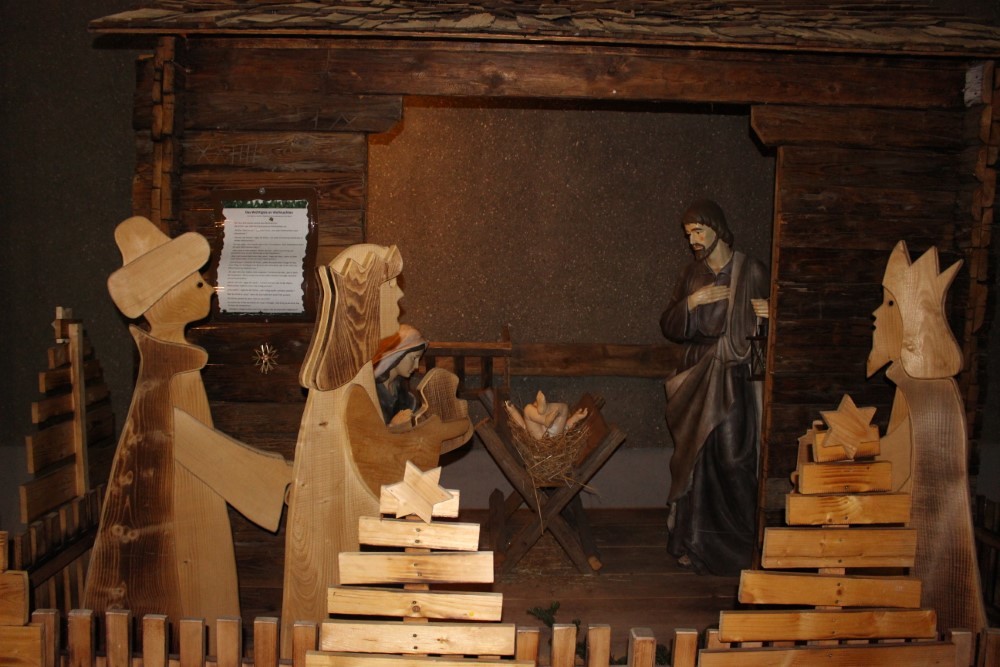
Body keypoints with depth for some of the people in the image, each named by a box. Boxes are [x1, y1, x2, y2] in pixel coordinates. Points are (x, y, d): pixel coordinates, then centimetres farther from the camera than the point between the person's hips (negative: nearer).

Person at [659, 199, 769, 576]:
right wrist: (691, 303, -9)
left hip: (734, 379, -4)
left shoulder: (750, 272, -2)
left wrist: (766, 315, -20)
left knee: (733, 459, -8)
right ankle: (695, 542, 14)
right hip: (698, 378, 4)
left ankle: (741, 543, 5)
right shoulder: (692, 275, 11)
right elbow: (670, 327, 8)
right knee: (695, 458, 4)